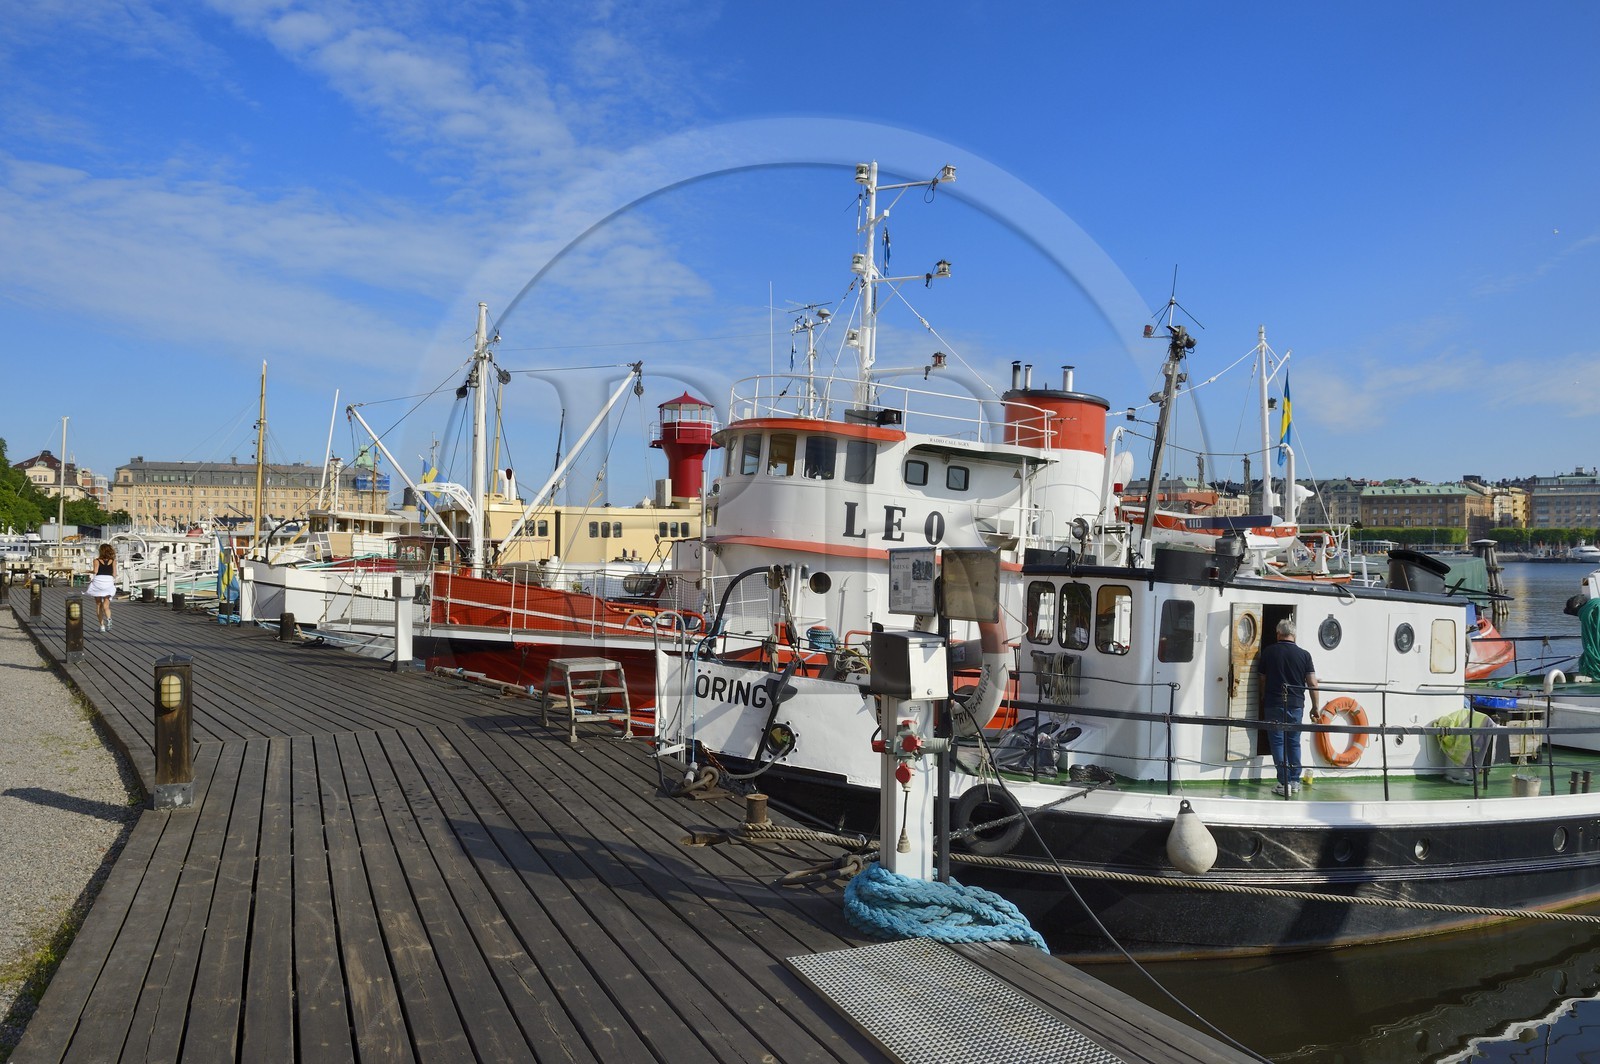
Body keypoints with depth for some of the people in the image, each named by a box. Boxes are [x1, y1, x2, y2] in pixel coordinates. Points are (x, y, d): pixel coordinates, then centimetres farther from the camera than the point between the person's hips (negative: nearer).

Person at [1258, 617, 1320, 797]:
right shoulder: (1304, 654, 0)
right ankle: (1295, 782, 17)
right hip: (1296, 704, 2)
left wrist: (1263, 698, 26)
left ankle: (1284, 783, -6)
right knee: (1294, 742, 13)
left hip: (1273, 704, -2)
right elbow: (1312, 683, -1)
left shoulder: (1268, 651, -1)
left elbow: (1262, 679, 10)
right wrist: (1316, 706, 9)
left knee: (1278, 742, 0)